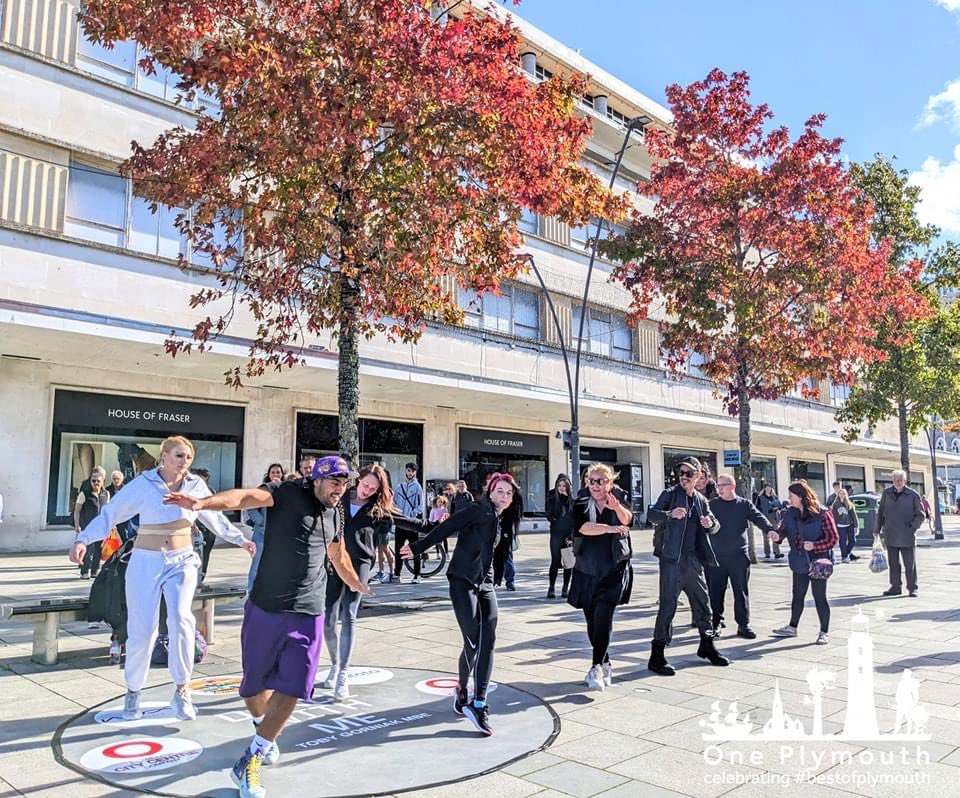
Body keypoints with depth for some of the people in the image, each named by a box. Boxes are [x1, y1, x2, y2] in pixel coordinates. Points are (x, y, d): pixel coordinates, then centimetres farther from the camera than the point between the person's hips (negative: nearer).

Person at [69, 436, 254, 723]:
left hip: (182, 561, 2)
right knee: (141, 631, -2)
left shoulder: (196, 485, 1)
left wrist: (240, 539, 24)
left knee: (181, 619, -19)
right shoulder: (143, 484, -8)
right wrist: (83, 540, -23)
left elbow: (216, 517, 16)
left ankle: (181, 691, -2)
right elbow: (110, 514, -9)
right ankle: (133, 691, 24)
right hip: (146, 562, -2)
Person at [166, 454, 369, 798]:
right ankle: (264, 729, 46)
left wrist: (355, 583, 43)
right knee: (255, 684, 14)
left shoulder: (336, 515, 8)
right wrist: (203, 503, -49)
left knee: (290, 690, -5)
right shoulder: (288, 493, -11)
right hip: (265, 609, -3)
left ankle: (249, 763, 10)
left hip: (308, 615, 3)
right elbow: (246, 497, -31)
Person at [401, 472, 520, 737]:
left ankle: (478, 704, -3)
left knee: (488, 643, -5)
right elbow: (446, 527, -13)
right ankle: (462, 693, 18)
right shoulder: (479, 509, -9)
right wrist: (417, 548, -15)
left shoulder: (504, 521, 13)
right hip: (463, 582, -7)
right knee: (473, 643, -6)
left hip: (486, 585, 7)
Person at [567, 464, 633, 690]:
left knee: (603, 618, -17)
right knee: (592, 623, 8)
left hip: (613, 572, -2)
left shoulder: (618, 505, 4)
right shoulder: (582, 506, 6)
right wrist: (609, 528, -31)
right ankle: (605, 665, 25)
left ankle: (597, 667, -16)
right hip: (587, 572, 2)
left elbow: (627, 520, -20)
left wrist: (617, 507, -42)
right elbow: (583, 527, -16)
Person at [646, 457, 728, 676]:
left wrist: (711, 523, -5)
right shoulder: (670, 494, -2)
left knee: (703, 603, 15)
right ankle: (657, 656, -3)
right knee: (668, 605, -8)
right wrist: (670, 514, -33)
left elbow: (714, 527, 20)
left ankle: (707, 646, 35)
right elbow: (651, 514, -14)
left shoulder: (701, 500, 14)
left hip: (694, 560, 6)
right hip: (672, 559, -6)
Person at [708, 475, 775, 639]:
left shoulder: (745, 505, 3)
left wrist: (769, 529, -29)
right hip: (716, 556, 1)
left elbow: (759, 518, -10)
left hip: (739, 556, -1)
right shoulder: (712, 505, 7)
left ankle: (743, 625, 13)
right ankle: (716, 623, 16)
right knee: (715, 592, 4)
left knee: (741, 591, 4)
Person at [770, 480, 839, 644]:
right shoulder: (790, 513, 1)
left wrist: (814, 546, -26)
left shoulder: (822, 514, -16)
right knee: (797, 596, 17)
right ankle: (792, 627, 31)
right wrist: (777, 535, -17)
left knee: (819, 597, 1)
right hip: (799, 562, 6)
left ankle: (824, 632, 15)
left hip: (817, 561, -6)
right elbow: (784, 529, 6)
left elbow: (833, 538, -14)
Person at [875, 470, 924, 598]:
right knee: (893, 564, 10)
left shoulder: (913, 495, -3)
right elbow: (880, 512, 12)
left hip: (907, 536, -3)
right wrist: (877, 529, 9)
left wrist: (912, 528, -10)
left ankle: (912, 588, 10)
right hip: (890, 536, 3)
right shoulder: (886, 494, 6)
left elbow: (920, 515, 0)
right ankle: (896, 587, 19)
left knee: (910, 564, 1)